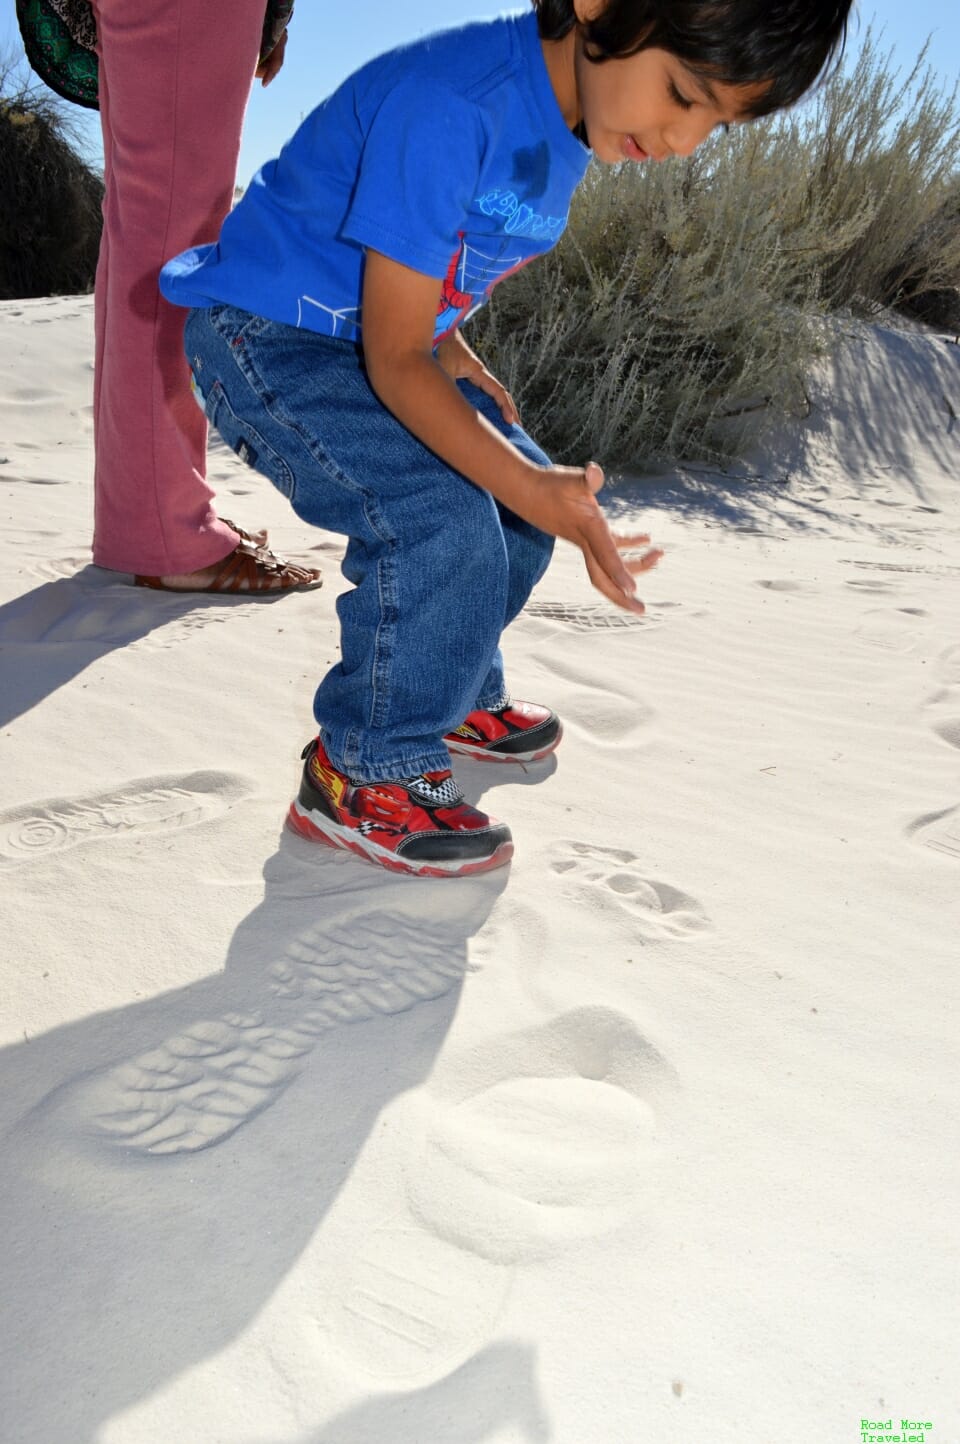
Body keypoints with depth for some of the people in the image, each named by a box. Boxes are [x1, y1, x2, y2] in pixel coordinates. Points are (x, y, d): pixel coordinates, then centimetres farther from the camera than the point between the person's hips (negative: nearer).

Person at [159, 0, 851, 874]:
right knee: (442, 530, -25)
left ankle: (452, 698, 26)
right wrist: (527, 486, -39)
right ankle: (363, 779, -7)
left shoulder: (570, 120, -1)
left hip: (383, 337, 9)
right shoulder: (450, 104, -30)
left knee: (516, 509, 6)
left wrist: (453, 351, 0)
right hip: (266, 337, -8)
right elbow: (392, 359, -29)